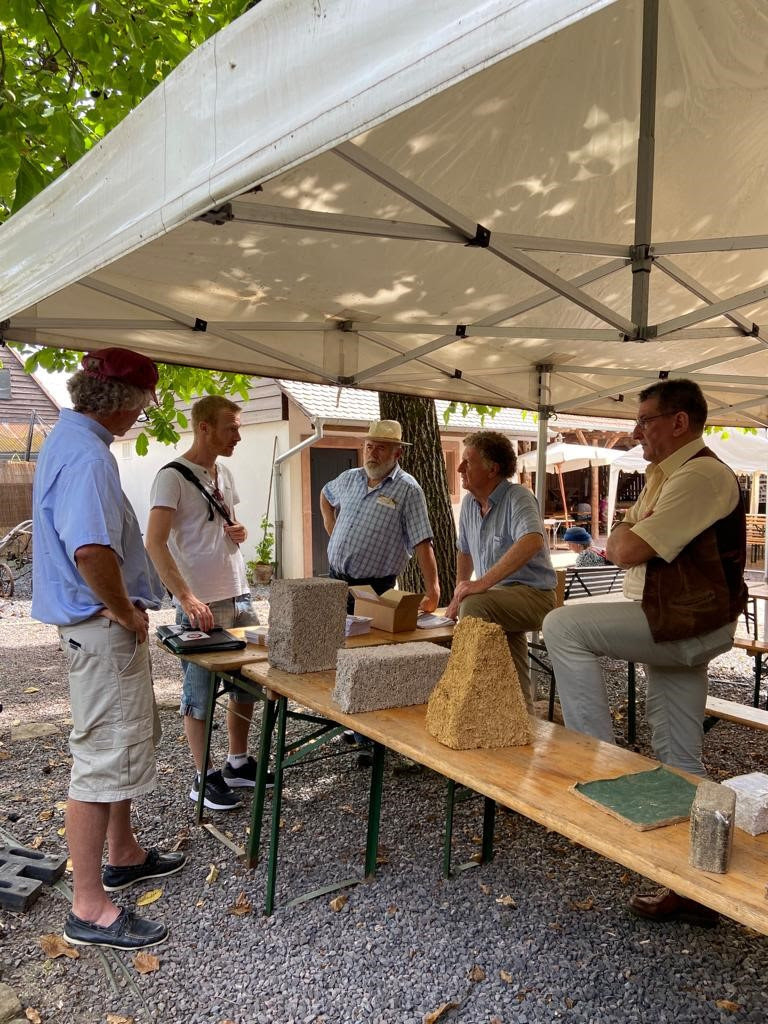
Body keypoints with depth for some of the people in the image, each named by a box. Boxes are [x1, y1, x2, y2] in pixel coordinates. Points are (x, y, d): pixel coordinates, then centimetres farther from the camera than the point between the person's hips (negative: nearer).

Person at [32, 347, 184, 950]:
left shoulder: (71, 439, 12)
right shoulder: (86, 454, -22)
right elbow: (91, 550, -37)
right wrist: (128, 613, -20)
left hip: (105, 623, 11)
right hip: (104, 627, -11)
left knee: (130, 738, 23)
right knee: (105, 758, -1)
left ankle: (123, 855, 40)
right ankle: (89, 907, 12)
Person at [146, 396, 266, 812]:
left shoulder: (224, 473, 11)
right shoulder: (173, 476, -13)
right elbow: (155, 543, -21)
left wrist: (239, 531, 0)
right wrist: (186, 597, -28)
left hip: (239, 596, 8)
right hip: (201, 605, -8)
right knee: (200, 694, 4)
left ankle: (238, 763, 31)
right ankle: (204, 778, 19)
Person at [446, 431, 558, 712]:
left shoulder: (518, 498, -14)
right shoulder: (469, 502, 9)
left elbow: (532, 541, -36)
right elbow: (465, 552, 25)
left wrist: (483, 582, -40)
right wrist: (458, 593, 14)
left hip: (532, 594, -8)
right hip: (497, 598, 8)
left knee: (474, 605, -34)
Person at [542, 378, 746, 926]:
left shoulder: (701, 475, -17)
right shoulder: (666, 475, 15)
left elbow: (630, 550, -22)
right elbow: (614, 546, 16)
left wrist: (628, 537, -2)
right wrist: (630, 535, -4)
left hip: (685, 624, -10)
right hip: (680, 629, 10)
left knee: (563, 626, -17)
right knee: (681, 760, 13)